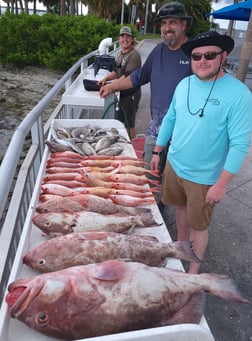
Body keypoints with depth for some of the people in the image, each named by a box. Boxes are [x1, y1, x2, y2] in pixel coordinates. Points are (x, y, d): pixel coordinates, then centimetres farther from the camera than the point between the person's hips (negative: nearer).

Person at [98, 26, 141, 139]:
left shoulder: (134, 55, -17)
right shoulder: (120, 53, 11)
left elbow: (128, 76, -24)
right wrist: (106, 78, 1)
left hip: (131, 94, -9)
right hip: (122, 93, 9)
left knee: (129, 123, 2)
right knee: (119, 120, 19)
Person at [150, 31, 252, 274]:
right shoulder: (184, 84, -1)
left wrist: (221, 184, -20)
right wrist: (157, 151, 12)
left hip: (203, 177, -5)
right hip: (173, 165, 6)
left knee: (198, 225, 10)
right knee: (180, 207, 24)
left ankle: (193, 271, 33)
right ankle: (180, 245, 50)